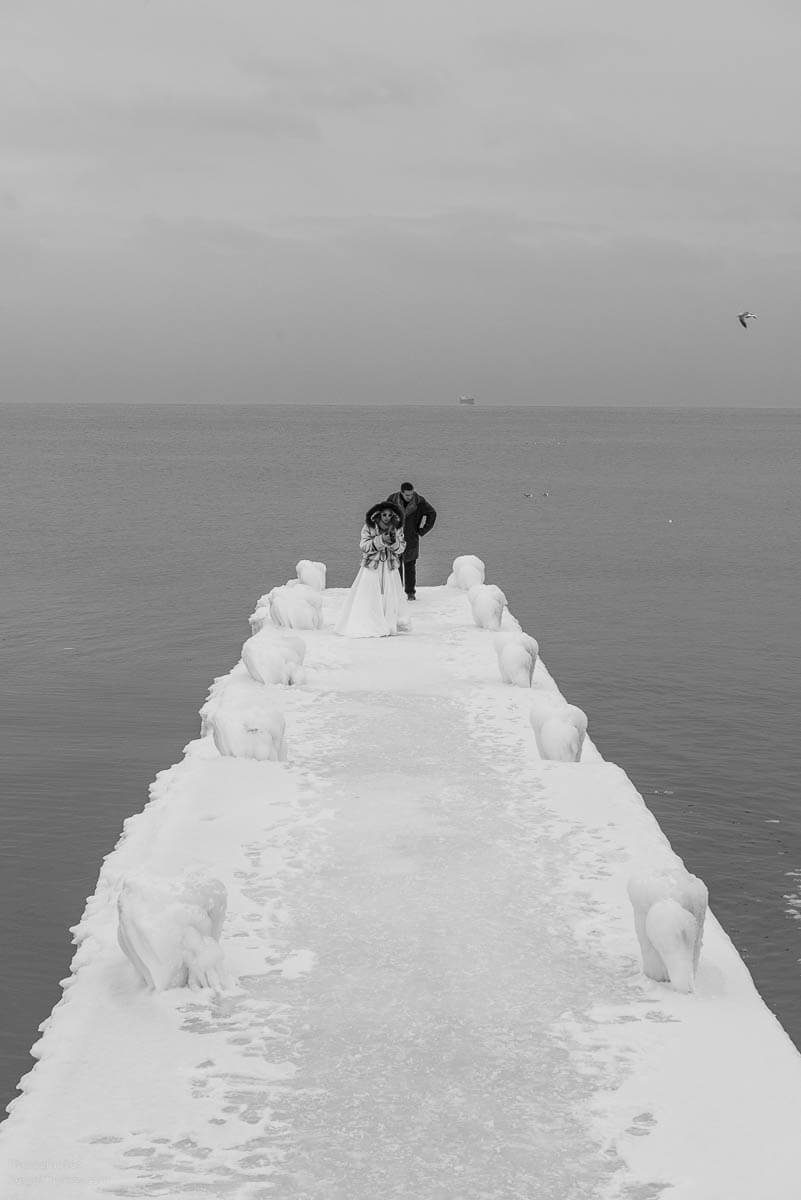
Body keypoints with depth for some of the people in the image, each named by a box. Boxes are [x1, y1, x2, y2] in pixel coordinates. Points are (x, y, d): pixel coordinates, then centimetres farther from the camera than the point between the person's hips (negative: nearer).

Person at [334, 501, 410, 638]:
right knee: (368, 598, -4)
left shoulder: (397, 528, 1)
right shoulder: (369, 527, -7)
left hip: (390, 569, 2)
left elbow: (401, 548, 1)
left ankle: (389, 626, 14)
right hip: (371, 567, -2)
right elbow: (364, 546, -13)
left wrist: (394, 542, -21)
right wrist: (381, 540, -25)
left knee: (390, 599, 3)